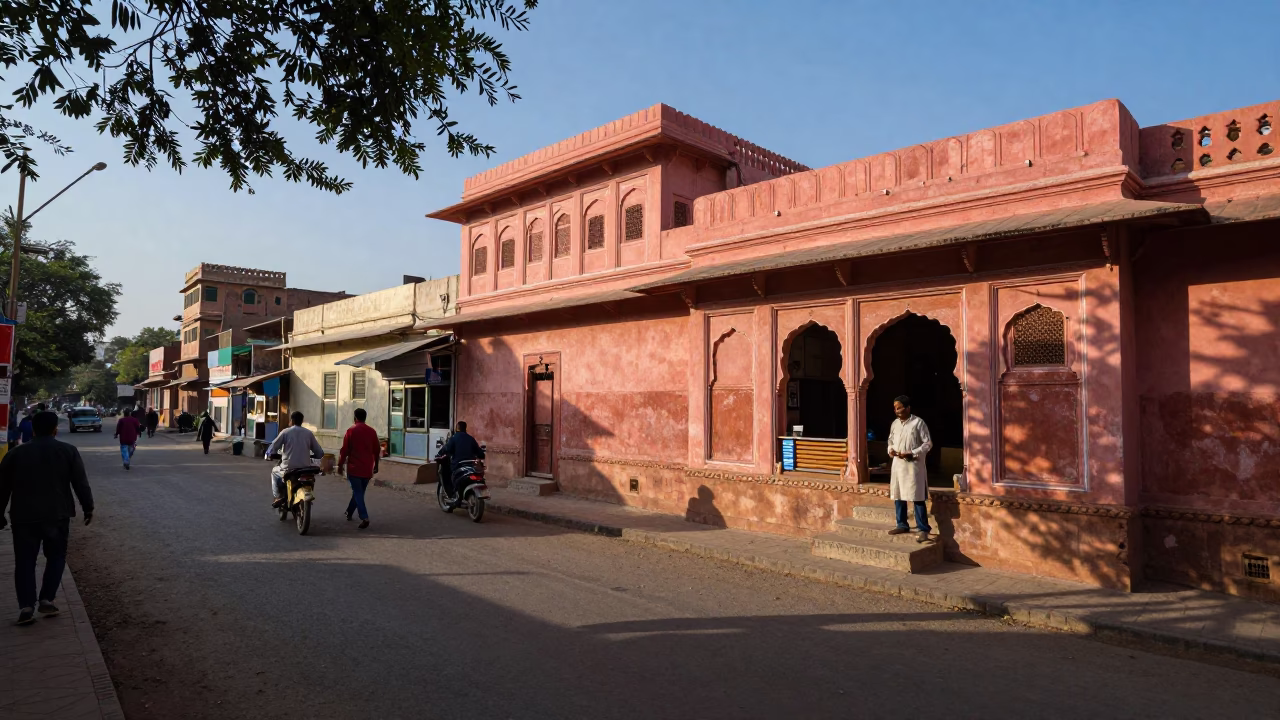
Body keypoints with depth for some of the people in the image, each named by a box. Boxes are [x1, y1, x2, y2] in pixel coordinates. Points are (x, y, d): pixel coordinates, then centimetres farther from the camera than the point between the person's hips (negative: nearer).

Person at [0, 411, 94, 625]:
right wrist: (88, 507, 5)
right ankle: (47, 600, 7)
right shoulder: (68, 451, -1)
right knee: (56, 557, 14)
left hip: (24, 516, 1)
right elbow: (81, 483, -3)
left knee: (25, 561, 8)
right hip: (57, 514, -1)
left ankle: (26, 606, 1)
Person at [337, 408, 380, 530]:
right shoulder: (372, 431, 4)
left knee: (358, 493, -3)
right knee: (360, 491, 19)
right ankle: (349, 512, 33)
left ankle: (364, 517, -16)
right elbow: (377, 450, 8)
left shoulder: (351, 431, -6)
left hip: (354, 468, -4)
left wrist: (340, 465, 2)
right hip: (367, 469, 4)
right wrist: (376, 465, 20)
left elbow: (344, 450, -7)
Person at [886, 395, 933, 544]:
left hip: (913, 465, -6)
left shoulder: (918, 422, -8)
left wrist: (912, 454, -17)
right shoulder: (894, 424, 10)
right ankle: (902, 525, 24)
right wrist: (891, 450, -1)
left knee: (917, 498, -6)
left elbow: (928, 443, -8)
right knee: (898, 496, 11)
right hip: (898, 464, 6)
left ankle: (923, 529, 0)